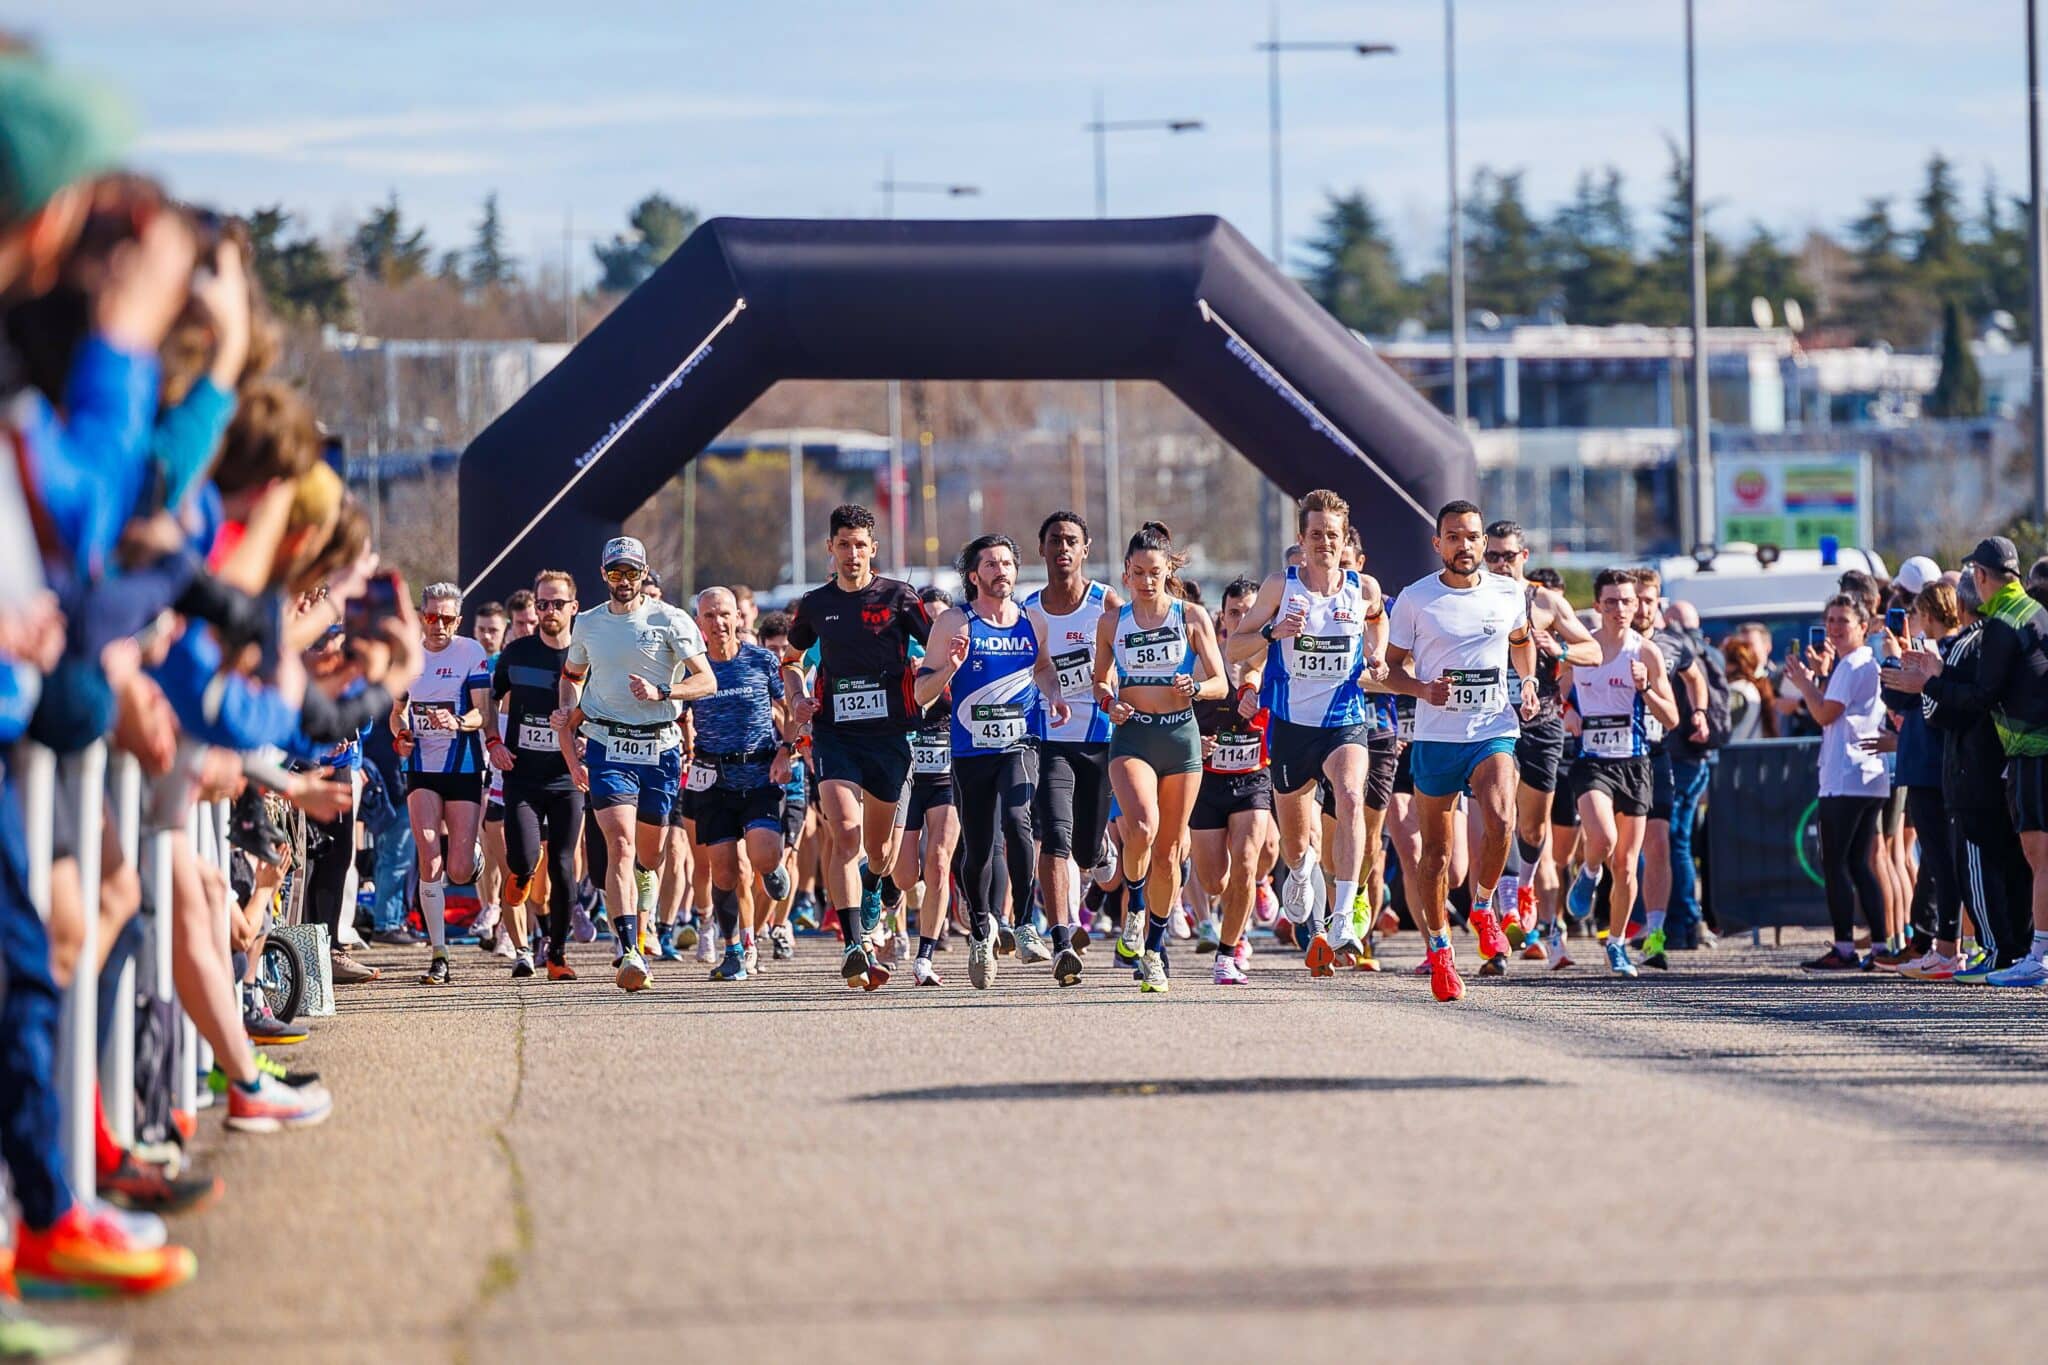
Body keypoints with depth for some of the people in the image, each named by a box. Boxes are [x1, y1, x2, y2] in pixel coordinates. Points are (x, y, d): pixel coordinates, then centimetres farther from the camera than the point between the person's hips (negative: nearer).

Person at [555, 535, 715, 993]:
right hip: (606, 746, 0)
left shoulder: (669, 621, 0)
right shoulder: (587, 625, 10)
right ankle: (628, 953, -27)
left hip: (659, 747, 0)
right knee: (621, 844, -18)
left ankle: (638, 938, 31)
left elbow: (706, 681, -4)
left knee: (650, 854, 8)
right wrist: (568, 731, 15)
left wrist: (660, 691, -20)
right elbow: (571, 676, 28)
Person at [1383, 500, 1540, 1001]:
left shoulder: (1509, 595, 4)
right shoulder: (1414, 599, -1)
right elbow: (1391, 667, 5)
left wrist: (1529, 682, 7)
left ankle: (1483, 906, -2)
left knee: (1500, 818, -26)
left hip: (1494, 731, 0)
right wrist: (1423, 689, -14)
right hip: (1435, 735, 0)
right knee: (1436, 848, 5)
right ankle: (1438, 947, 22)